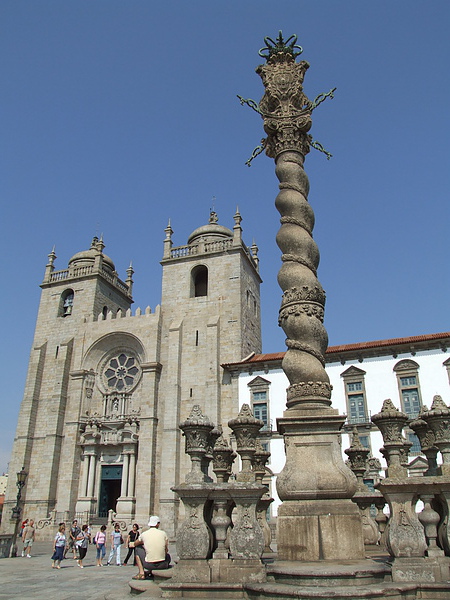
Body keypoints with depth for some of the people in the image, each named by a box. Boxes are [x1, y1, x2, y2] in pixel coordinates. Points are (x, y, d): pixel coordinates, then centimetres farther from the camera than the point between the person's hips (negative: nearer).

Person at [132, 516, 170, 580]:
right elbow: (166, 550, 9)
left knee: (138, 548, 20)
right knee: (168, 556, 35)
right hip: (162, 565, 1)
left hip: (149, 565, -1)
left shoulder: (144, 534, 0)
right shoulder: (163, 533, 0)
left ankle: (141, 573, 12)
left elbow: (135, 544, 21)